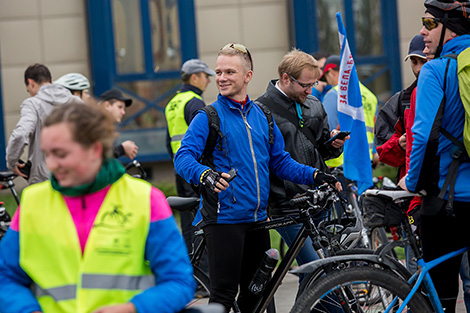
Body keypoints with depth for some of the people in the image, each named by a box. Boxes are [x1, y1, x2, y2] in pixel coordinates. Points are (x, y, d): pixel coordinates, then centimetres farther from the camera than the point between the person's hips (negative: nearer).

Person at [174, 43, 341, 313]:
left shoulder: (263, 117, 13)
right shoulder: (208, 117, -3)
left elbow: (281, 161, 16)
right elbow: (184, 157, -15)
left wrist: (314, 175, 1)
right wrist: (205, 174, -36)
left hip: (258, 219, 6)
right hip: (224, 218, -6)